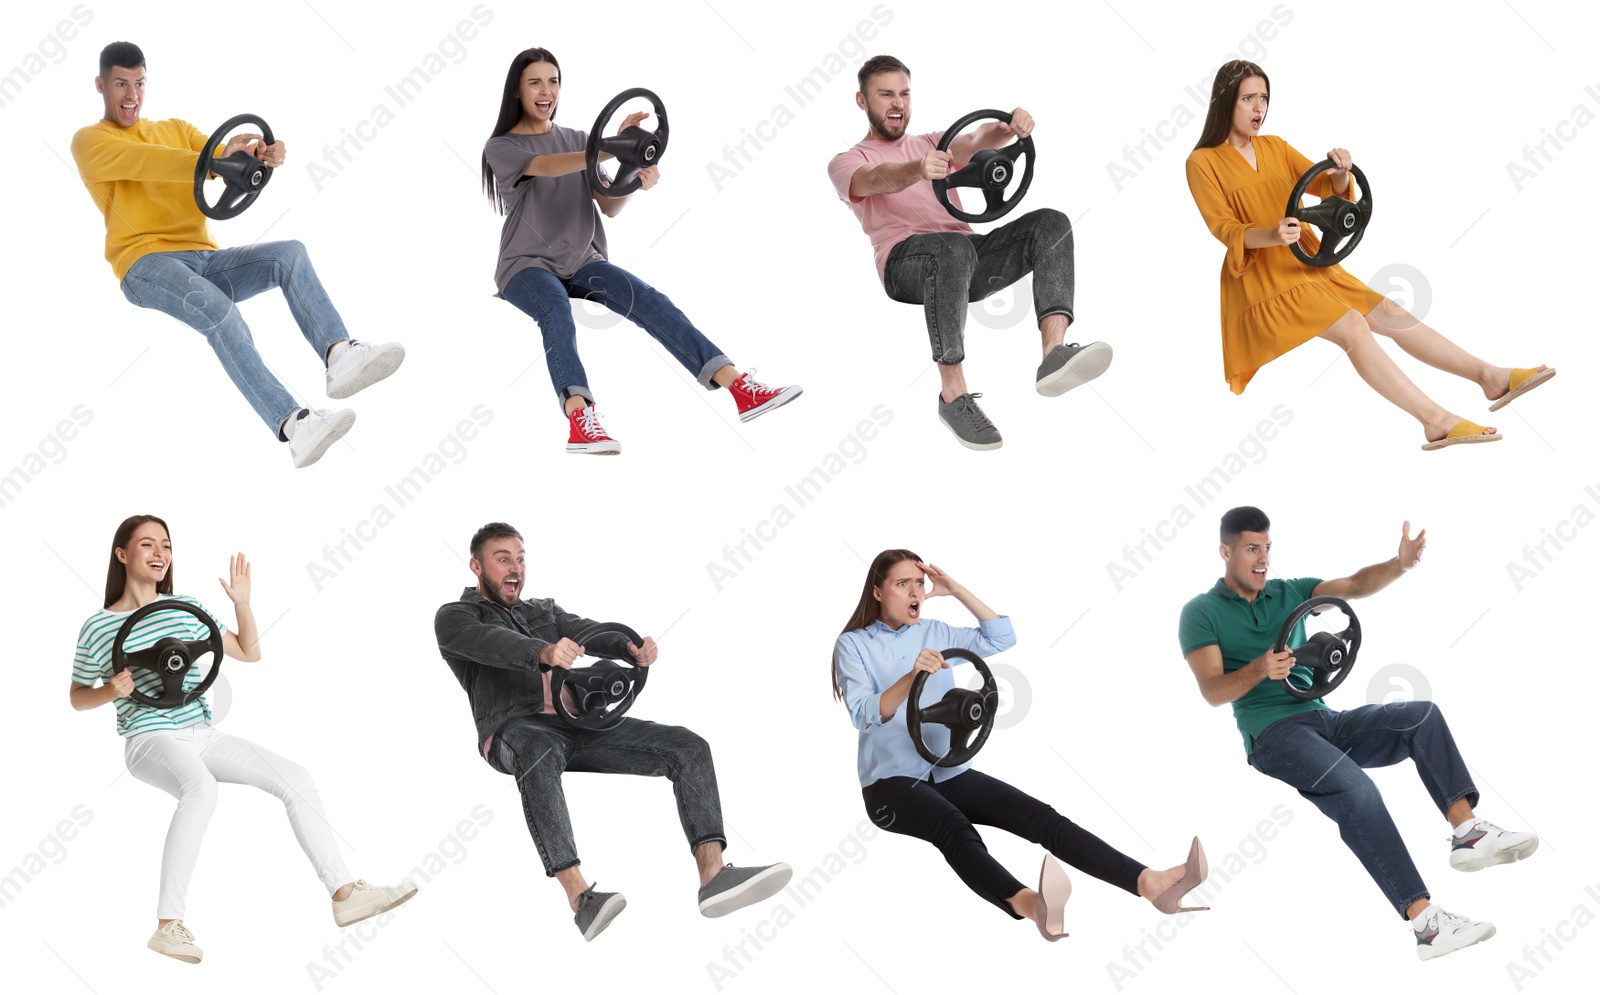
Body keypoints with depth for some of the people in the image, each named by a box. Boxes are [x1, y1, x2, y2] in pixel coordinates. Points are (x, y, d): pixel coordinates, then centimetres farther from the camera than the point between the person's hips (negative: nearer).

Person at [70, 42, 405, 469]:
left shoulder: (176, 129, 23)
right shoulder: (89, 141, 6)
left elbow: (230, 160, 5)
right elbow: (147, 163, -16)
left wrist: (263, 155, -20)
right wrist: (214, 160, -32)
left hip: (205, 260, 6)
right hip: (147, 265, -6)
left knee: (289, 253, -20)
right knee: (216, 307, -35)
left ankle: (339, 355, -41)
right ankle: (291, 425, -46)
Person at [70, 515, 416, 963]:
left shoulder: (186, 607, 11)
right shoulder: (98, 628, 0)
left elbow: (249, 653, 16)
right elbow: (78, 697, 10)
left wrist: (242, 603, 0)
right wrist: (112, 689, -11)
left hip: (203, 735, 6)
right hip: (150, 739, -6)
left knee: (296, 779, -10)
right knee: (201, 788, -39)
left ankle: (345, 893, -5)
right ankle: (168, 925, -37)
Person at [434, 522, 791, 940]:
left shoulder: (544, 612, 30)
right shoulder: (455, 618, 12)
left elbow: (590, 633, 8)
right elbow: (488, 642, -13)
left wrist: (632, 647, -17)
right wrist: (543, 652, -36)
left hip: (579, 723, 6)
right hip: (516, 729, -6)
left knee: (689, 747, -13)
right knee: (540, 752, -44)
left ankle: (713, 875, -28)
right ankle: (580, 898, -49)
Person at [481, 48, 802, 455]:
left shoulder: (578, 141, 15)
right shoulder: (501, 148, 0)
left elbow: (609, 207, 4)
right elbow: (545, 167, -22)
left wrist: (635, 181, -20)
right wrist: (612, 151, -39)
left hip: (583, 263, 4)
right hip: (528, 266, -4)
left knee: (648, 300, -23)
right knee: (556, 310, -38)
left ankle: (741, 388, -37)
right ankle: (580, 421, -58)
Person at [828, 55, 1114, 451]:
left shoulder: (930, 143, 30)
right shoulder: (847, 162, 15)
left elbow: (974, 142, 5)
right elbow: (877, 180, -12)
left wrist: (1008, 128, -21)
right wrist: (916, 170, -36)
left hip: (970, 257, 5)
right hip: (906, 264, -5)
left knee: (1050, 223, -20)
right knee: (953, 246, -40)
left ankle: (1054, 353, -40)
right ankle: (953, 395, -35)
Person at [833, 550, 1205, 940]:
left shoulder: (935, 633, 15)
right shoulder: (853, 644, 1)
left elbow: (1002, 637, 10)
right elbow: (863, 716, -15)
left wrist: (955, 590, 4)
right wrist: (911, 677, -31)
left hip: (950, 772, 5)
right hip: (892, 781, -5)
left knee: (1039, 816, -20)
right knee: (954, 827, -39)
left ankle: (1151, 883, -40)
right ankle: (1027, 903, -69)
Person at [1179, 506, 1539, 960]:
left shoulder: (1289, 593, 18)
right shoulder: (1201, 612, 4)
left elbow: (1355, 586, 2)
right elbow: (1212, 691, -8)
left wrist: (1400, 564, -19)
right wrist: (1260, 669, -28)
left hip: (1327, 720, 6)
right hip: (1274, 734, -6)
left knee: (1423, 716, -16)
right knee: (1355, 789, -32)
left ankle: (1469, 833, -27)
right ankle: (1425, 923, -38)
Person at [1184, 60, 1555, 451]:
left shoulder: (1274, 147, 13)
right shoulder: (1203, 163, -4)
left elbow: (1325, 188, 4)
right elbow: (1224, 227, -14)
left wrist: (1339, 172, -20)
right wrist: (1271, 235, -33)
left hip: (1309, 265, 7)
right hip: (1264, 279, -7)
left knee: (1389, 313, -4)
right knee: (1352, 327, -24)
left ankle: (1490, 377, -9)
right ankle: (1436, 421, -33)